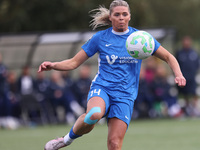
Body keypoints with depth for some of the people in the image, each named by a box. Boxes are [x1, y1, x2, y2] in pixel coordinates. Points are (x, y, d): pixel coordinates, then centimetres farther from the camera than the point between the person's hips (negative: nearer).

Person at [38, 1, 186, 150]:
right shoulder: (100, 38, 5)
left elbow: (168, 57, 13)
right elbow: (74, 62, 7)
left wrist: (178, 74, -7)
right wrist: (52, 65, -12)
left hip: (125, 96, 1)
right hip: (101, 88, -1)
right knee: (93, 115, -36)